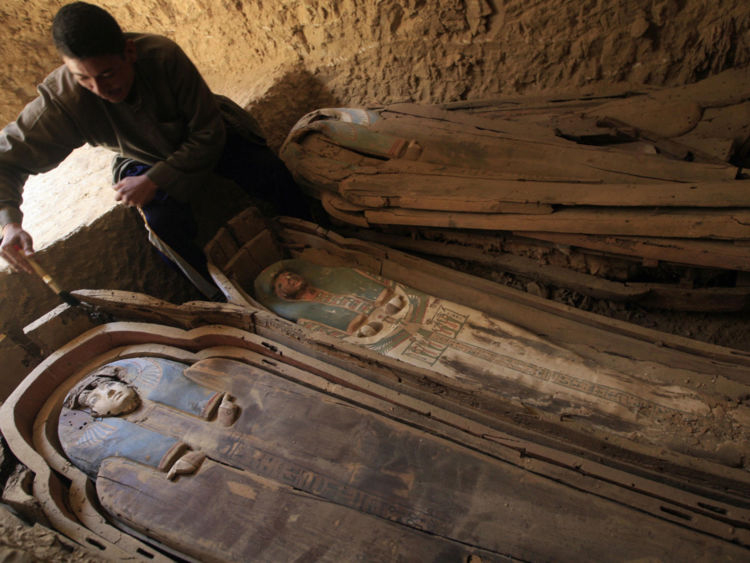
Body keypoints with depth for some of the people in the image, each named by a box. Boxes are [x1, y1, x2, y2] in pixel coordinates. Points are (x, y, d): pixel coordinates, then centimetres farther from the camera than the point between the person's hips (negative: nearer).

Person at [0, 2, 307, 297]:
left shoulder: (163, 55, -33)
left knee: (269, 173, -22)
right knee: (163, 222, -29)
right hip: (145, 160, 0)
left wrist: (154, 180, -31)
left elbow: (209, 134, -26)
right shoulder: (62, 99, -27)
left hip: (206, 140, 0)